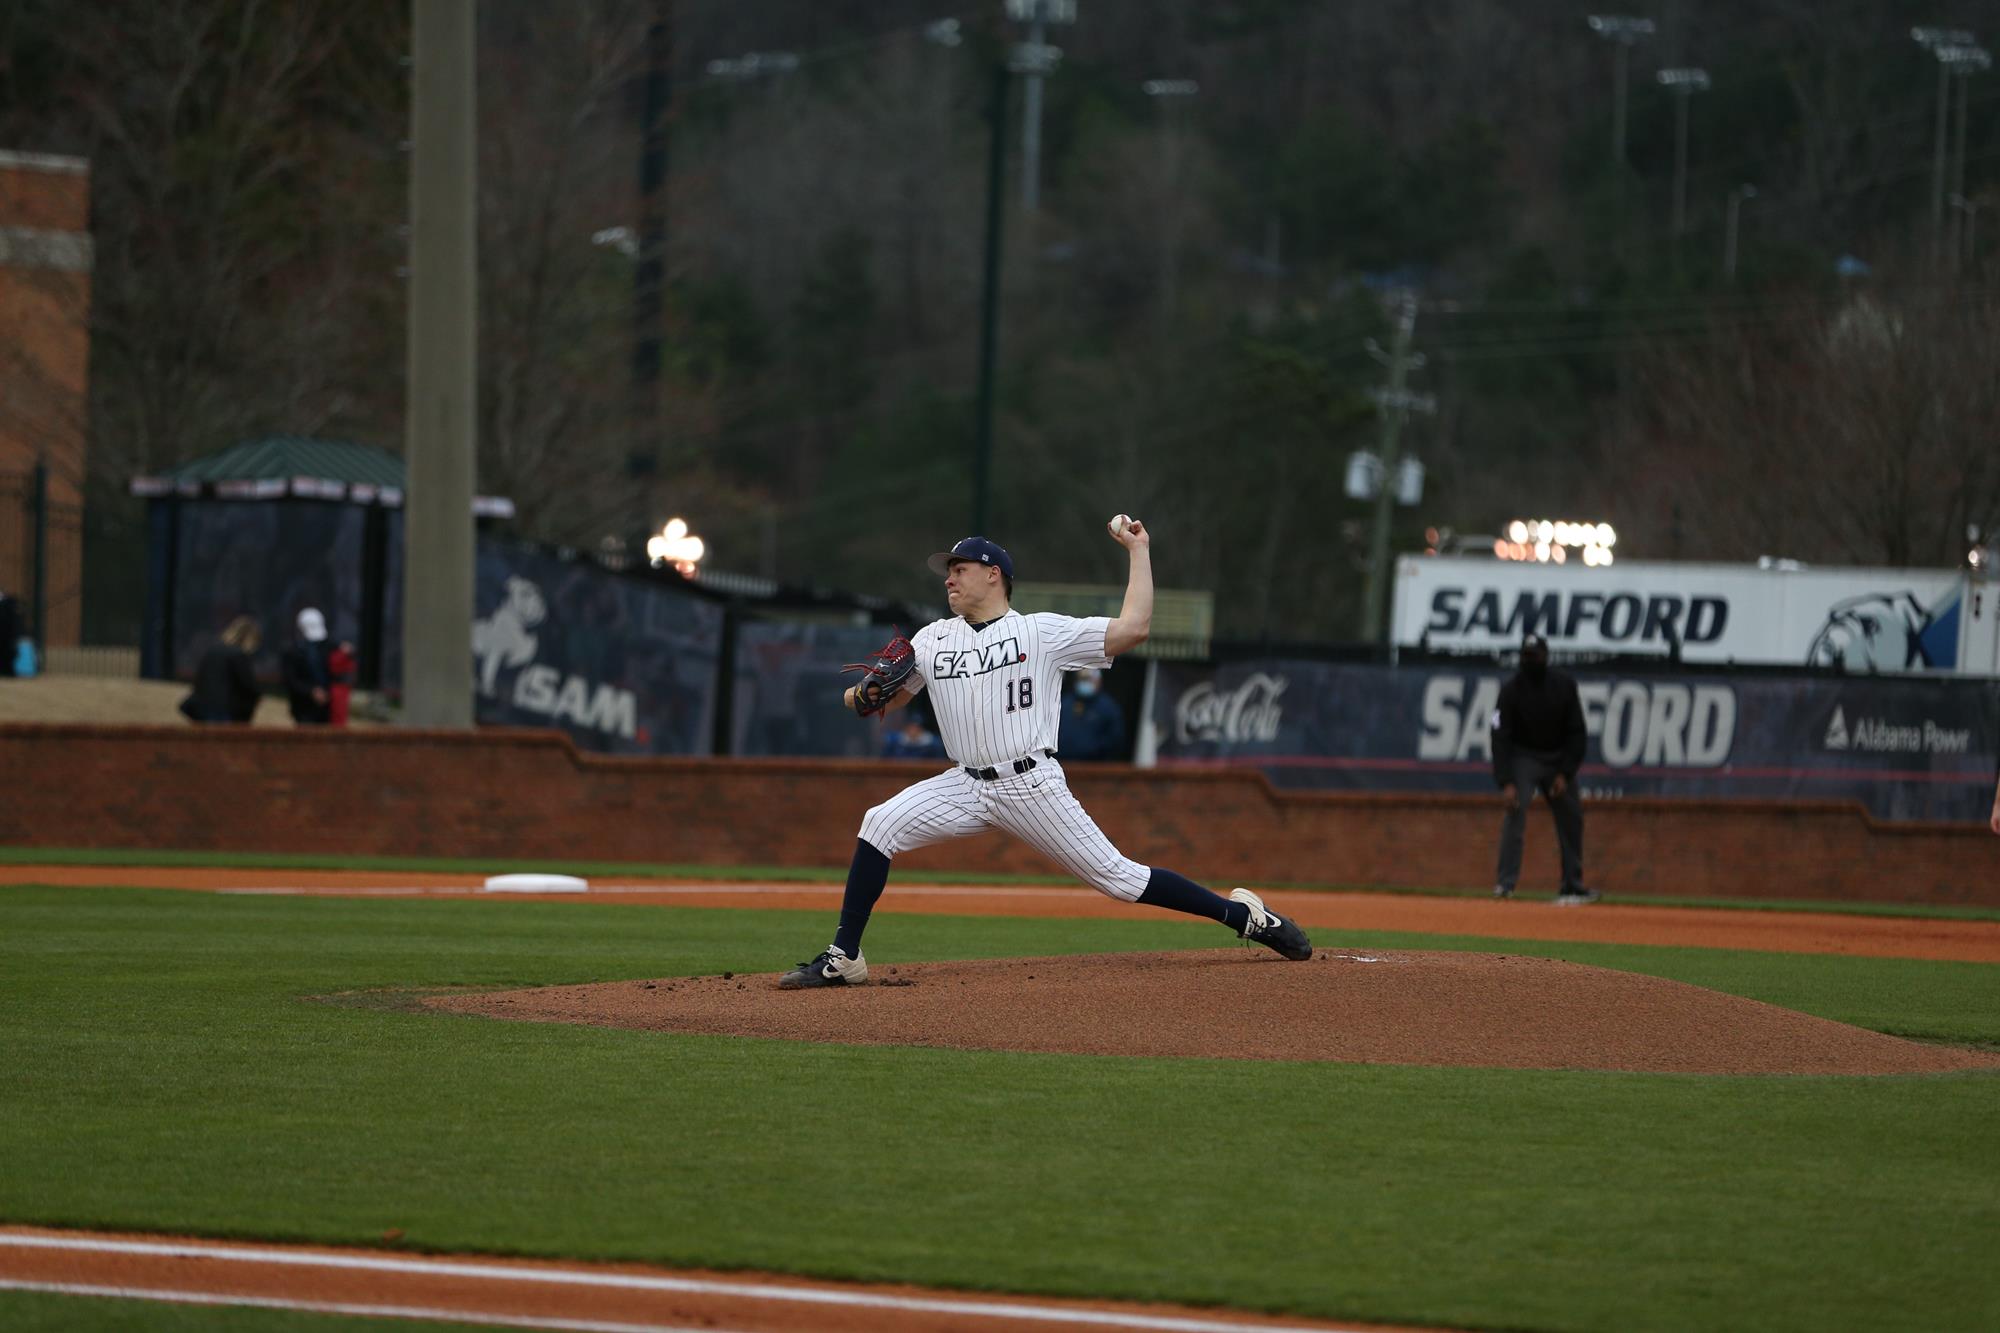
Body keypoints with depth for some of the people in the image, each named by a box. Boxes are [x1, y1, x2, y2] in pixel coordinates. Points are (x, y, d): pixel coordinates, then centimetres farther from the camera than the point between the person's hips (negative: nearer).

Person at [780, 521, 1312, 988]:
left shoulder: (1043, 632, -1)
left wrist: (1138, 552, -6)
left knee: (1116, 876, -5)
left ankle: (1243, 914, 10)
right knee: (881, 825, -17)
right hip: (966, 785, 4)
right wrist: (861, 696, -5)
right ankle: (843, 959, -14)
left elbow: (1133, 628, -8)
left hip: (1032, 787, -4)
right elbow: (892, 696, 18)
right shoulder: (933, 639, 14)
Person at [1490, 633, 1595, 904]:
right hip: (1524, 757, -3)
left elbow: (1576, 732, -4)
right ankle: (1506, 882, -26)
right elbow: (1501, 738, -20)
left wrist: (1565, 773, -12)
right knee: (1515, 810, -22)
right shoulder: (1511, 690, -16)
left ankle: (1572, 887, 14)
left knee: (1571, 819, 4)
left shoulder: (1564, 685, -8)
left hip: (1558, 759, 3)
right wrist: (1506, 782, -30)